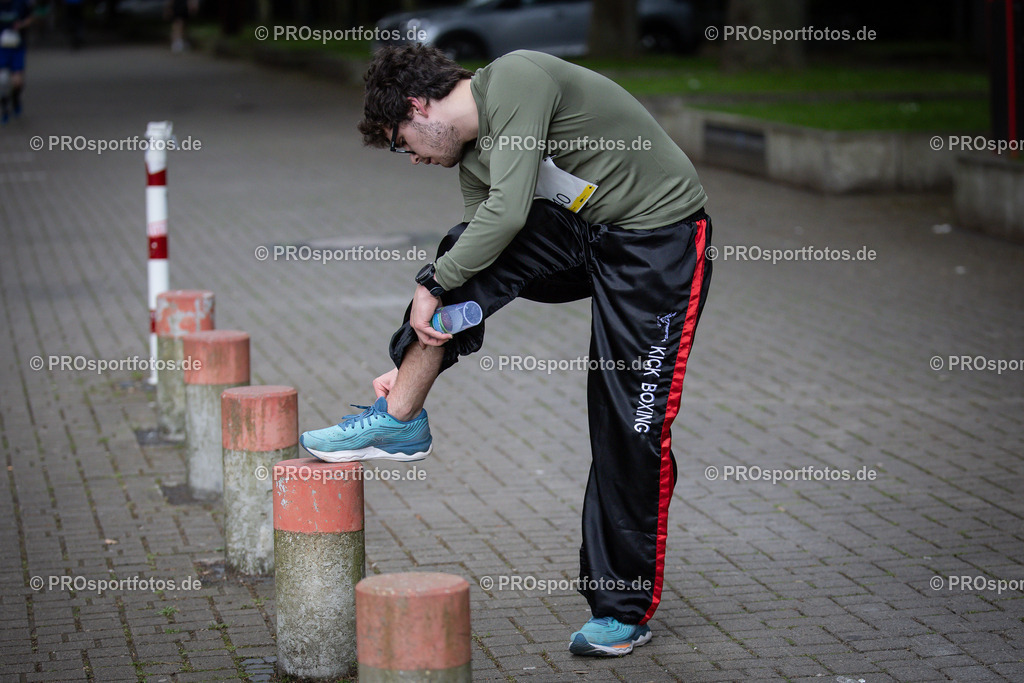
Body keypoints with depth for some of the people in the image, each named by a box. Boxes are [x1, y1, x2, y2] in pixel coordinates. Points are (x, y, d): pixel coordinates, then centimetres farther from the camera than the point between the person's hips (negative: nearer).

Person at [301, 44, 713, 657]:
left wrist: (434, 288, -17)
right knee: (470, 258, -12)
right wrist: (419, 362, 11)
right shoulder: (473, 157, 8)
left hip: (663, 240, -8)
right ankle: (400, 420, -4)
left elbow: (509, 212, -28)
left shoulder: (516, 79, -19)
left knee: (633, 426, -6)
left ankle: (625, 611, 5)